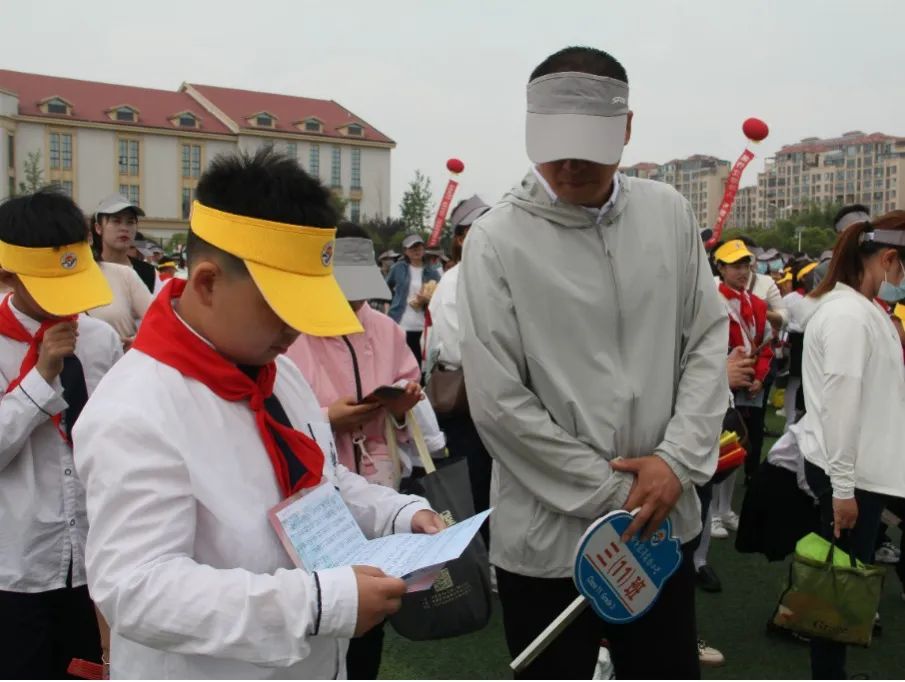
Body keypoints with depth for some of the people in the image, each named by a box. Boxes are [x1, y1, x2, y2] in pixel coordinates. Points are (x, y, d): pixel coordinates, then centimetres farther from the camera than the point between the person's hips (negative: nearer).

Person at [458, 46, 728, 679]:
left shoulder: (669, 212, 0)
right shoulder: (496, 240, -13)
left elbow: (708, 341, 4)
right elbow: (497, 401, -14)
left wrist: (678, 460, -9)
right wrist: (613, 494, -11)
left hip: (665, 523, 4)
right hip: (548, 537, -3)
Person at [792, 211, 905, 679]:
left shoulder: (859, 307, 13)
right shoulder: (850, 313, -19)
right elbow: (840, 403, -23)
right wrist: (843, 486, -22)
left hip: (859, 466, 10)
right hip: (849, 472, -10)